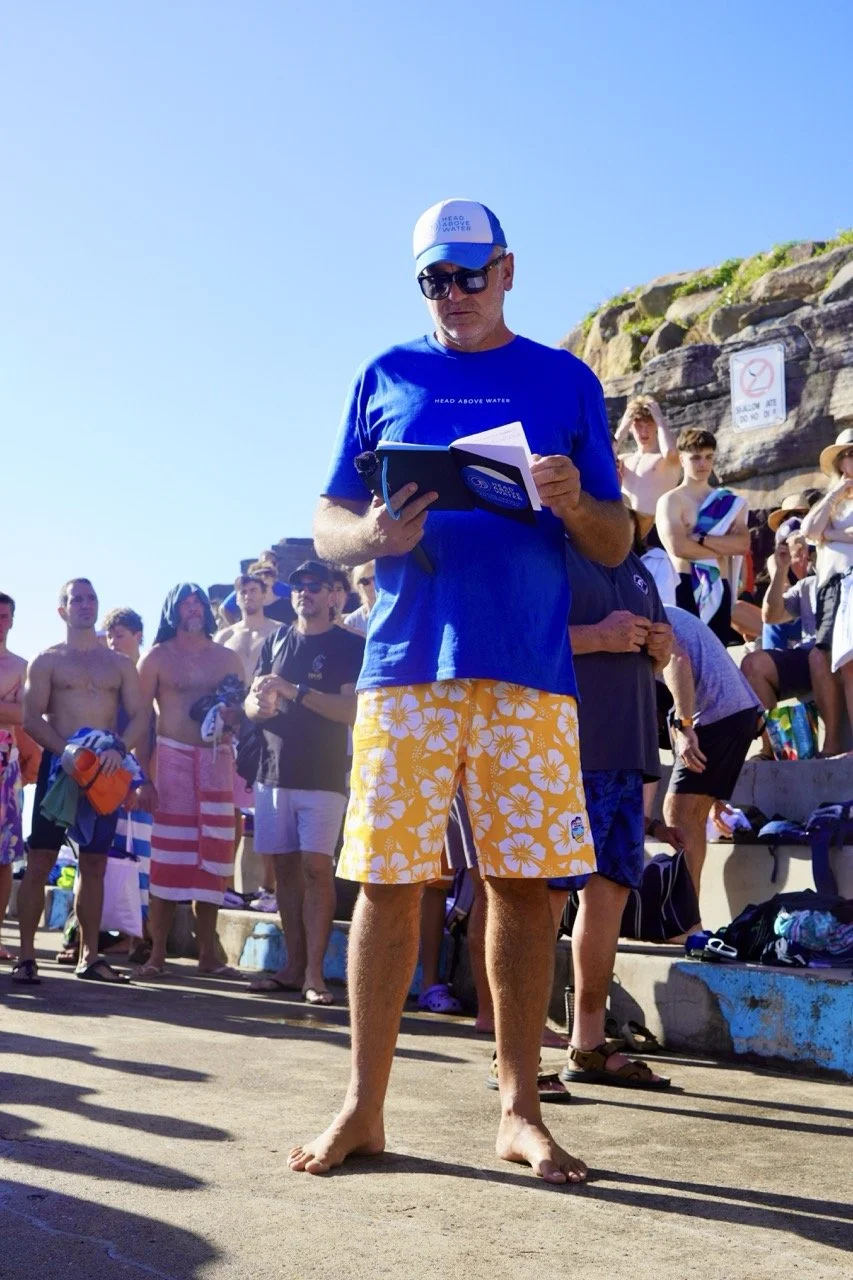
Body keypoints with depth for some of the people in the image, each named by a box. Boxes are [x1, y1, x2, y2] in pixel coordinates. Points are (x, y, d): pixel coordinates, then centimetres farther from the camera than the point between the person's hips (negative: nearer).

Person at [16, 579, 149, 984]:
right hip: (58, 764, -3)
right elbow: (31, 718, -4)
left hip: (104, 769, 3)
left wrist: (119, 749, -15)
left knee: (94, 864, 5)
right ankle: (26, 955, -1)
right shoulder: (47, 660, 5)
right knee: (40, 860, -5)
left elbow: (141, 714, 5)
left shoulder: (120, 664, 13)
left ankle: (89, 956, 10)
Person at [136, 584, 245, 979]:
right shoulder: (157, 657, 5)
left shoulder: (228, 658, 12)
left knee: (211, 857, 3)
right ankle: (157, 954, 1)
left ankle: (208, 954, 11)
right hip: (172, 757, -2)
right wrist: (142, 776, -7)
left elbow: (245, 714, 14)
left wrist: (233, 715, -10)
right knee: (168, 857, -5)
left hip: (218, 760, 3)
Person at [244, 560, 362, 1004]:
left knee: (316, 867, -10)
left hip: (323, 775, -4)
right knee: (285, 866, 5)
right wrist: (260, 704, -11)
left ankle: (314, 972, -8)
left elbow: (352, 710, -11)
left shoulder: (349, 646, 0)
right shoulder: (276, 641, 13)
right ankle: (293, 966, 12)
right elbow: (252, 702, 13)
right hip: (274, 770, 4)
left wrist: (296, 691, -19)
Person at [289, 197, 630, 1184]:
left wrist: (574, 503, -10)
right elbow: (326, 525, 13)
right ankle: (363, 1107, 8)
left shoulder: (566, 382, 14)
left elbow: (616, 545, 12)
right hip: (405, 660, 0)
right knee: (388, 879, -2)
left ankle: (520, 1112, 11)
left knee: (522, 881, -1)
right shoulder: (385, 379, 16)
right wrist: (373, 535, -10)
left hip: (530, 669, 0)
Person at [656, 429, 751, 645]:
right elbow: (678, 546, -16)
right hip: (683, 589, -5)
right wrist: (722, 549, -3)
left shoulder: (729, 502, 16)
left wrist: (701, 538, -12)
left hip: (718, 589, 5)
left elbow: (743, 544, 0)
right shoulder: (670, 501, 0)